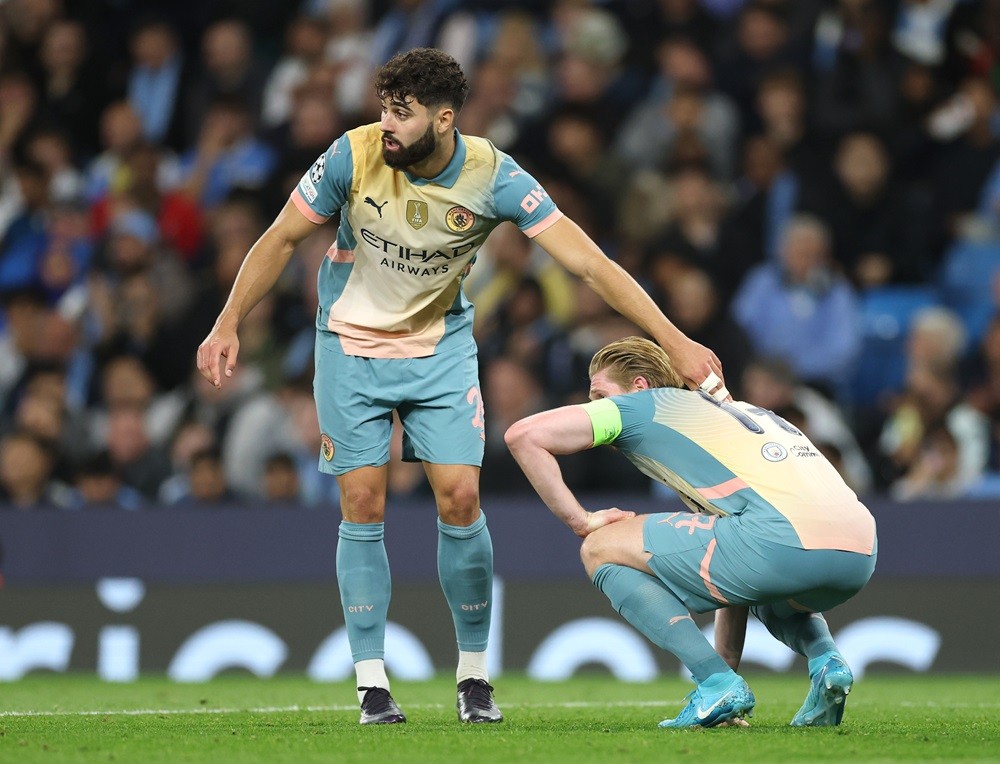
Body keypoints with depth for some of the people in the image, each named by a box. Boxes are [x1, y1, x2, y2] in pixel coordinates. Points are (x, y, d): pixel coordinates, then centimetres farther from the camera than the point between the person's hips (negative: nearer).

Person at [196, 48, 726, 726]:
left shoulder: (494, 177, -20)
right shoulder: (355, 156, -19)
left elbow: (589, 262, -21)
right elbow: (283, 239, -4)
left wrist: (677, 342, -25)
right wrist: (229, 325, -4)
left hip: (441, 346, 0)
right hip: (352, 343, 0)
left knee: (460, 499, -9)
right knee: (363, 506, -4)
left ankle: (474, 675, 6)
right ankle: (372, 682, 5)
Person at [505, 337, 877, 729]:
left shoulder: (645, 404, 16)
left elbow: (524, 434, 8)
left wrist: (581, 520, 15)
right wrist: (727, 663, 42)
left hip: (784, 542, -8)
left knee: (602, 547, 8)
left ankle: (717, 683, -3)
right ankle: (826, 660, 11)